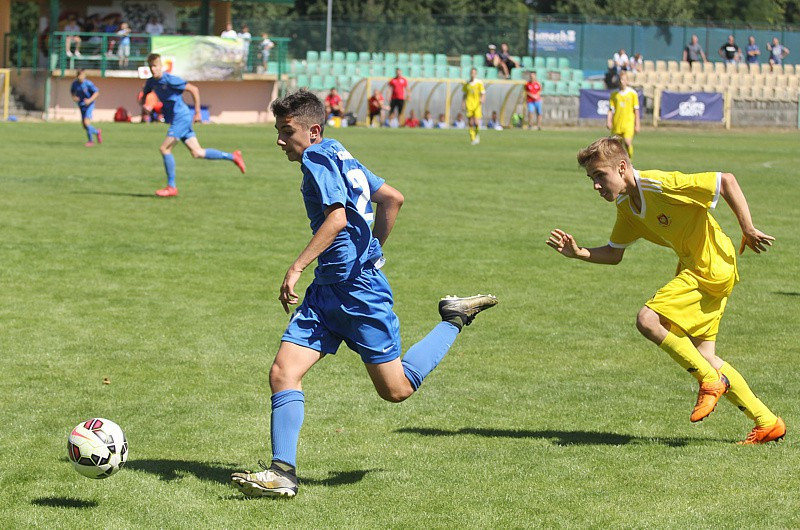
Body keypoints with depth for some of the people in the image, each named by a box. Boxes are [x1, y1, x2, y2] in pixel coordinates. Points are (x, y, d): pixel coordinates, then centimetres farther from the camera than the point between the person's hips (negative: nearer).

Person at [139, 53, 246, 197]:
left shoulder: (170, 80, -16)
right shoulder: (151, 82, 7)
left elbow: (194, 89, -14)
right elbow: (143, 97, 23)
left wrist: (197, 112, -12)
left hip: (181, 118, -9)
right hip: (176, 120, 9)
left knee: (164, 148, -13)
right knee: (197, 153, 8)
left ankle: (171, 187, -6)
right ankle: (232, 156, 18)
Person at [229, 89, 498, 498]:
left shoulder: (318, 158, -12)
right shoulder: (340, 156, 15)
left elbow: (337, 219, -25)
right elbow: (393, 199, 20)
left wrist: (296, 268, -26)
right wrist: (372, 251, 27)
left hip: (359, 289, -10)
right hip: (327, 291, 10)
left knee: (396, 389, 2)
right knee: (283, 372, -4)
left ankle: (455, 321, 19)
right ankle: (282, 473, -7)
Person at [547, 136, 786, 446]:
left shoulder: (661, 185, -22)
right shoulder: (625, 206, 5)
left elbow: (727, 181, -18)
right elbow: (614, 254, 14)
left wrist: (748, 230, -15)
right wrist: (578, 253, -3)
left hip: (710, 266, -10)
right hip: (693, 268, 10)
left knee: (648, 320, -20)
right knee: (702, 357, 9)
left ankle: (710, 381, -6)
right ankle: (767, 423, 16)